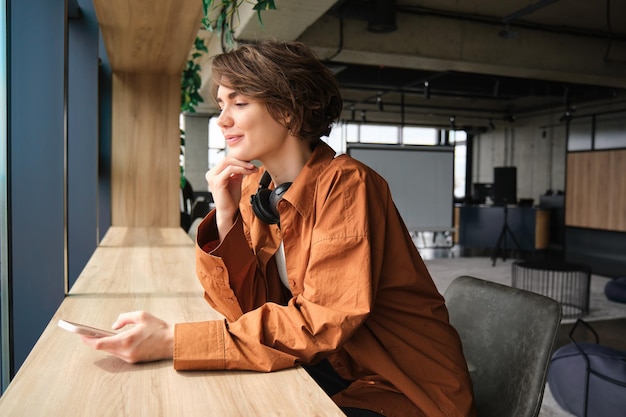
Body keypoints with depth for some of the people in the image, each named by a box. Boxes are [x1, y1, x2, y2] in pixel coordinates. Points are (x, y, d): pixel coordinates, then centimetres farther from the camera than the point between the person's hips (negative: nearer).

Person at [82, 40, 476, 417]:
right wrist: (225, 217, -16)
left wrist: (173, 340, -28)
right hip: (334, 367, 5)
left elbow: (322, 322, -26)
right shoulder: (254, 189, 0)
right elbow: (247, 307, -2)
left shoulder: (346, 183, -21)